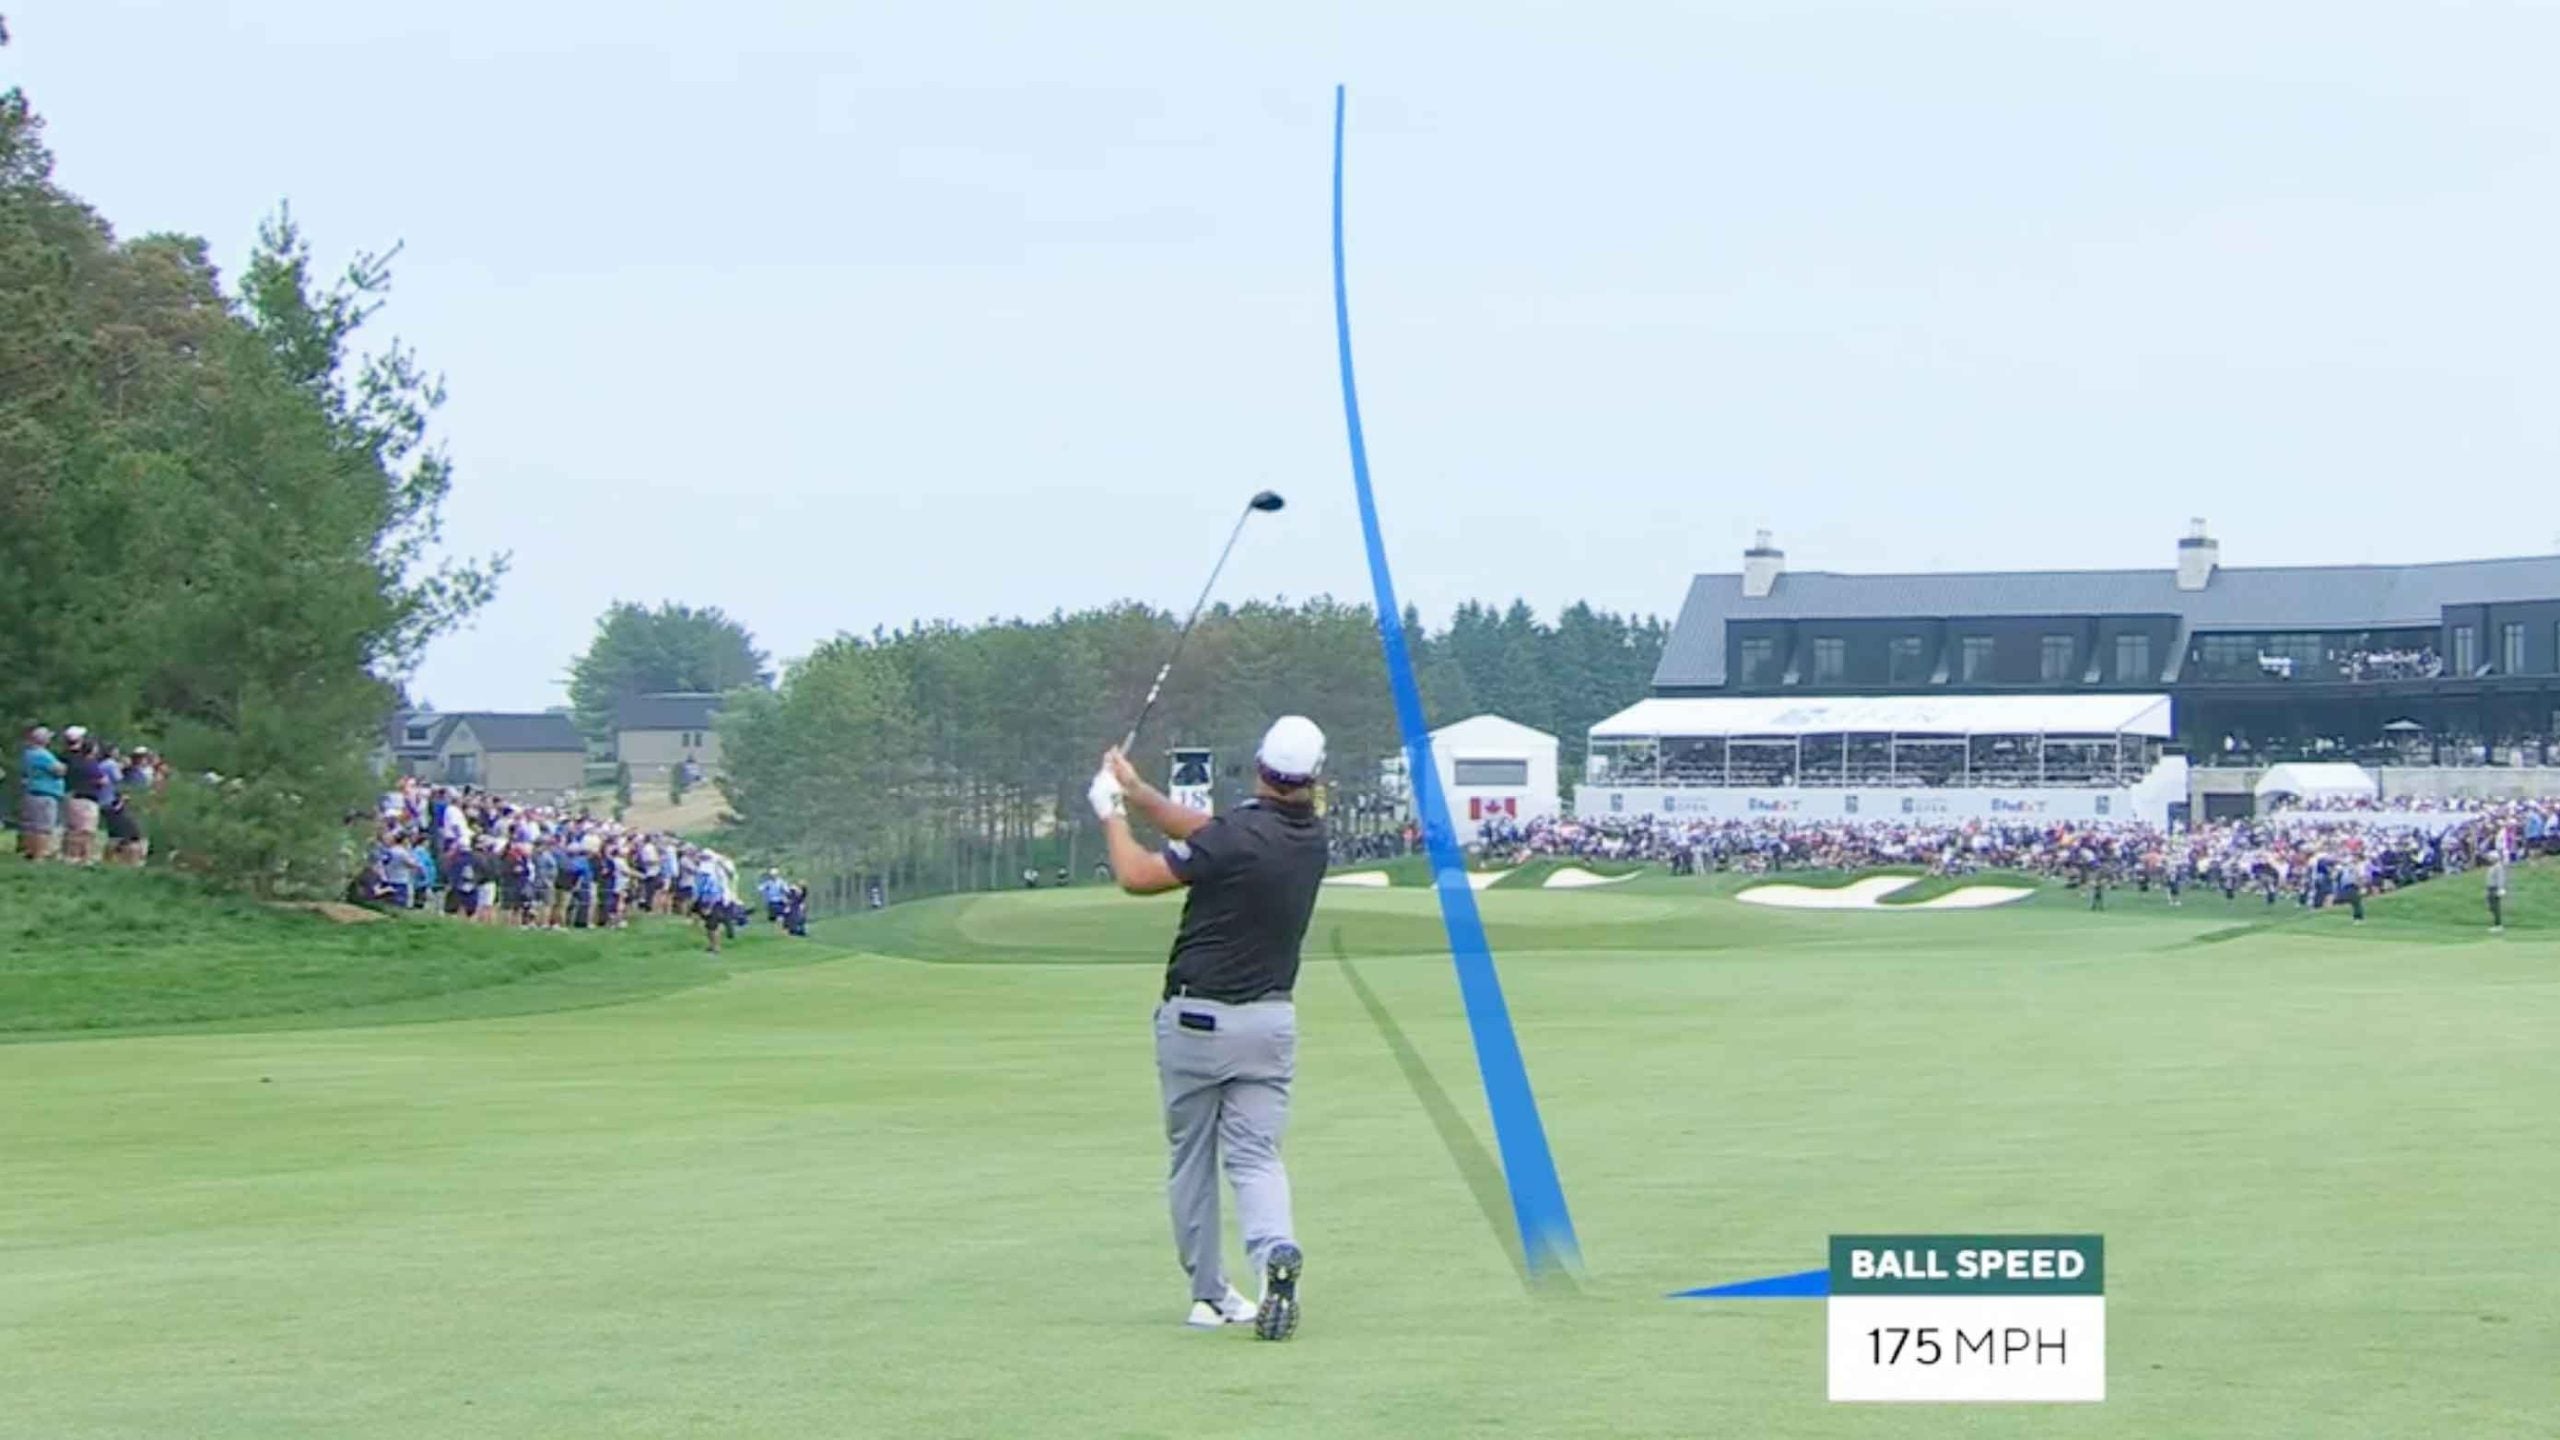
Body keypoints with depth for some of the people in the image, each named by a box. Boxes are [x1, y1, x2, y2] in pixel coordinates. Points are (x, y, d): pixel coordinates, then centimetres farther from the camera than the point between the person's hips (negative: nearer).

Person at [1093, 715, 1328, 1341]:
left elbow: (1136, 875, -9)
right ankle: (1277, 1253, -26)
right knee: (1255, 1155, 3)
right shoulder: (1311, 837, 1)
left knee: (1191, 1160, 11)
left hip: (1196, 1019, -4)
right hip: (1270, 1021, 4)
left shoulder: (1237, 836, -19)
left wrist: (1112, 812, 7)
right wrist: (1139, 791, 19)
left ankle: (1209, 1295, 15)